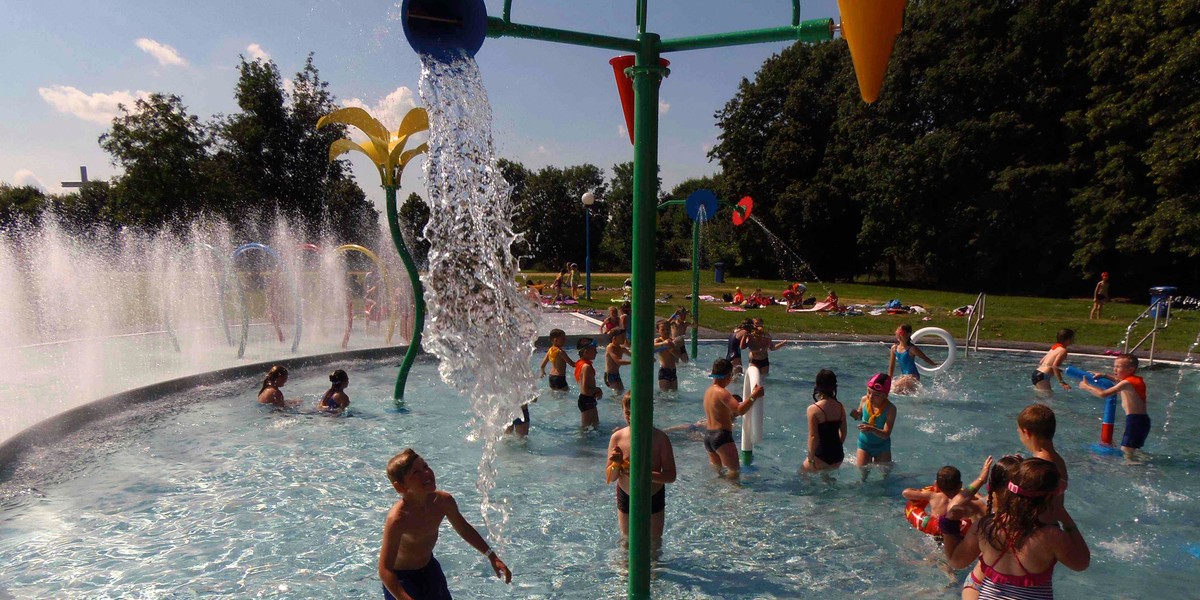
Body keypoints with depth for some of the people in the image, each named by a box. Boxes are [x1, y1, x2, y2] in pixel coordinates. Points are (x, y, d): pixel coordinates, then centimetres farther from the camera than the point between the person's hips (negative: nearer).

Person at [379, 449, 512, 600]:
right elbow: (384, 570, -33)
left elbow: (464, 528, 3)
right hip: (402, 578, -6)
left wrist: (492, 557, 3)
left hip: (430, 568, 6)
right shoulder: (397, 518, -33)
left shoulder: (443, 501, -16)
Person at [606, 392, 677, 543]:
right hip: (626, 497, 1)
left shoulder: (659, 438, -18)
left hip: (653, 498, -1)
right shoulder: (617, 437, -14)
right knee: (627, 539, 20)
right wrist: (615, 465, -30)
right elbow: (610, 478, -8)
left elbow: (671, 476, -19)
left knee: (654, 540, 18)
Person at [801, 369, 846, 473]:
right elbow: (843, 432, 8)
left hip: (821, 458, -5)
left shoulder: (813, 409, -18)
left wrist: (810, 459, -8)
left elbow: (813, 437, -19)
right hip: (838, 457, 6)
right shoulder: (840, 407, -2)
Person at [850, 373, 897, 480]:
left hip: (882, 446, -2)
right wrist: (856, 415, -19)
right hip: (864, 443, 2)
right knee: (862, 471, 6)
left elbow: (886, 434, -31)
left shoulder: (890, 408, -28)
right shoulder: (864, 400, -17)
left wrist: (872, 429, -50)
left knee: (884, 472, 12)